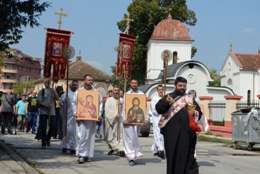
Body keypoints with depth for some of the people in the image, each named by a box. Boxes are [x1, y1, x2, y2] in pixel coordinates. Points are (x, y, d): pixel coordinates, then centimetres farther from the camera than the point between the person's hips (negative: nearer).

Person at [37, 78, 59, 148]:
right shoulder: (41, 91, 4)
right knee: (43, 128, -2)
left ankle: (48, 138, 25)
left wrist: (54, 92, -13)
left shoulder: (53, 91, 14)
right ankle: (43, 143, 7)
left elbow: (58, 98, 1)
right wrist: (46, 105, -16)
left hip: (52, 112, 3)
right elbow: (38, 101, -4)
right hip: (43, 112, -3)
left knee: (52, 127, -1)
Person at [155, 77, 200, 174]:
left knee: (186, 154, 2)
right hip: (172, 131, -2)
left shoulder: (190, 99, 17)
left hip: (187, 131, 2)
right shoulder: (168, 97, 8)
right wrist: (166, 102, -22)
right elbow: (158, 109, -3)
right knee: (173, 154, 1)